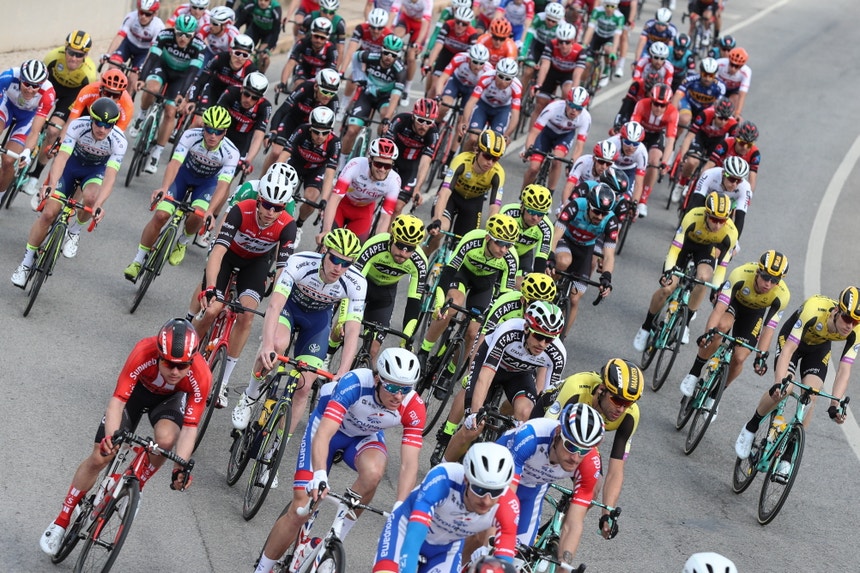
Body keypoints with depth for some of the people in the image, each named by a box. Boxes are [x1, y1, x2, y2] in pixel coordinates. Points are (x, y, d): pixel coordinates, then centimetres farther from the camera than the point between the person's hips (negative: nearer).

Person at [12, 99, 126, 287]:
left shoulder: (119, 141, -31)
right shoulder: (78, 126, -31)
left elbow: (110, 176, -39)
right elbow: (62, 156, -39)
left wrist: (99, 204, -54)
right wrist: (51, 185, -55)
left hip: (97, 170, 0)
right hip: (72, 164, 0)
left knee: (91, 197, -34)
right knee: (49, 212, -12)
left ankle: (74, 230, -1)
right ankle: (27, 261, 5)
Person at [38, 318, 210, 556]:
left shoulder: (201, 376, -37)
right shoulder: (143, 353, -40)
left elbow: (190, 426, -32)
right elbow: (118, 400, -39)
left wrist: (181, 466, -46)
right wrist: (110, 437, -55)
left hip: (171, 397, 0)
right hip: (138, 388, 0)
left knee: (166, 438, -33)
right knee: (99, 458, -5)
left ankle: (135, 487, -3)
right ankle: (61, 521, 14)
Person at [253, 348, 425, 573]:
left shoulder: (414, 407, -29)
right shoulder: (355, 383, -37)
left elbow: (409, 464, -30)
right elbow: (323, 435, -45)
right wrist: (319, 476, -61)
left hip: (365, 436, 2)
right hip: (328, 426, -2)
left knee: (373, 472, -35)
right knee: (300, 509, -10)